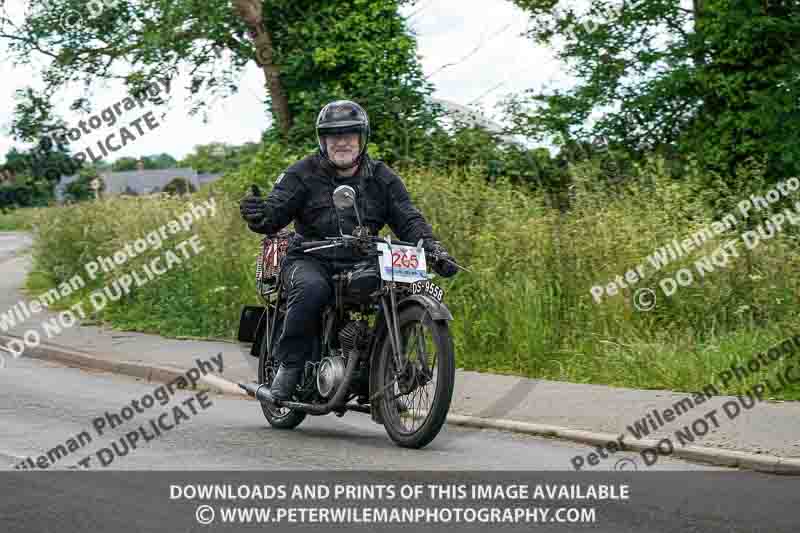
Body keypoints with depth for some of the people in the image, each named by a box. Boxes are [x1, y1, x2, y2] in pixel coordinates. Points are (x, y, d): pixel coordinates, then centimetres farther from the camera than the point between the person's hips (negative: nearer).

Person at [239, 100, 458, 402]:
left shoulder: (382, 178, 10)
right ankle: (290, 366, -22)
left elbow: (408, 220, 4)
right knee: (312, 290, -36)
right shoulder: (304, 173, 3)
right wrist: (259, 215, -32)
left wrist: (435, 251, -14)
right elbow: (276, 211, -7)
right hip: (310, 260, -3)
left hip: (360, 264, 3)